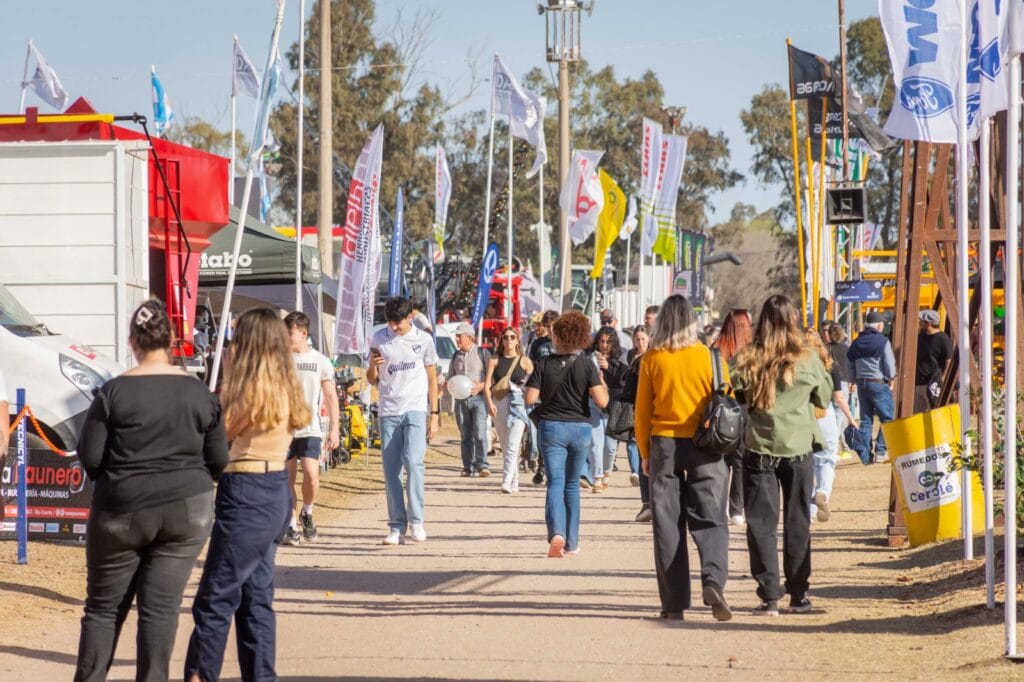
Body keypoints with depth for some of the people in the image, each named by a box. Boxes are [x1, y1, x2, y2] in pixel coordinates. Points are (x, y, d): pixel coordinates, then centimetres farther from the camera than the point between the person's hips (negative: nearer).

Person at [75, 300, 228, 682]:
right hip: (187, 508, 2)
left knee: (104, 606, 10)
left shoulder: (114, 393, -8)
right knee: (161, 607, 3)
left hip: (123, 511, -2)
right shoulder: (199, 393, -1)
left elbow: (89, 457, -7)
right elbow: (218, 460, 4)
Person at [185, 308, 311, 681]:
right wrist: (232, 382, 4)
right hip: (275, 492, 9)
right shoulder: (284, 387, 10)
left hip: (248, 493, -9)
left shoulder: (256, 388, -16)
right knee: (256, 596, 14)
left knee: (215, 598, -4)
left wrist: (227, 379, -4)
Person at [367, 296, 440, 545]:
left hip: (415, 410, -2)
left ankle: (416, 521, -9)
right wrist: (373, 366, -11)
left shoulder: (423, 339, 4)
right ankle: (396, 527, 5)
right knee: (391, 470, 0)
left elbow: (432, 378, 11)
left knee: (413, 462, -18)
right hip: (388, 412, 2)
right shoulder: (379, 339, 6)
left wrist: (434, 415, 6)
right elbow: (372, 380, 12)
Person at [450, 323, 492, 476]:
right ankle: (469, 467, 7)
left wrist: (480, 386, -15)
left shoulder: (483, 353, 1)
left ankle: (483, 465, -17)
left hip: (478, 397, -5)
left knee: (480, 432, -15)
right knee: (465, 435, 4)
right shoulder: (456, 356, 15)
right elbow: (450, 377, 24)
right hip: (461, 399, 5)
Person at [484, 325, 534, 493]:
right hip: (499, 404, 3)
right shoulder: (494, 360, 9)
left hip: (518, 404, -3)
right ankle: (514, 483, 20)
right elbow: (487, 384, 1)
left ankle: (507, 483, -23)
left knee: (512, 446, -15)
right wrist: (490, 403, -15)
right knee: (505, 446, 10)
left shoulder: (524, 361, 5)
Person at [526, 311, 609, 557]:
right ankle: (571, 543, 18)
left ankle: (557, 533, -29)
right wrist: (602, 383, 6)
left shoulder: (544, 364, -5)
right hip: (580, 427, 1)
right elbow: (601, 401, -14)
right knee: (572, 484, 15)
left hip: (551, 426, -1)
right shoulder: (587, 366, -6)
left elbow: (530, 398, -9)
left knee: (555, 482, -4)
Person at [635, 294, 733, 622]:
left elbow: (642, 412, 3)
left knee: (667, 524, 6)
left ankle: (674, 603, 6)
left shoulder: (651, 360, -2)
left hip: (664, 445, 0)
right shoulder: (709, 357, -3)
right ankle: (713, 580, -20)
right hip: (705, 447, 0)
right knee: (709, 519, 4)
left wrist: (646, 454, 13)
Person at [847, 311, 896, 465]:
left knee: (865, 421, 10)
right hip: (879, 383, -6)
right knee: (887, 419, 1)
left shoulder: (856, 343, 10)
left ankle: (864, 455, 7)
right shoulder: (882, 342, -8)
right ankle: (880, 452, -7)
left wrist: (857, 380, 14)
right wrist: (891, 380, 4)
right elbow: (890, 364, -9)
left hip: (861, 384, 6)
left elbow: (851, 365, 10)